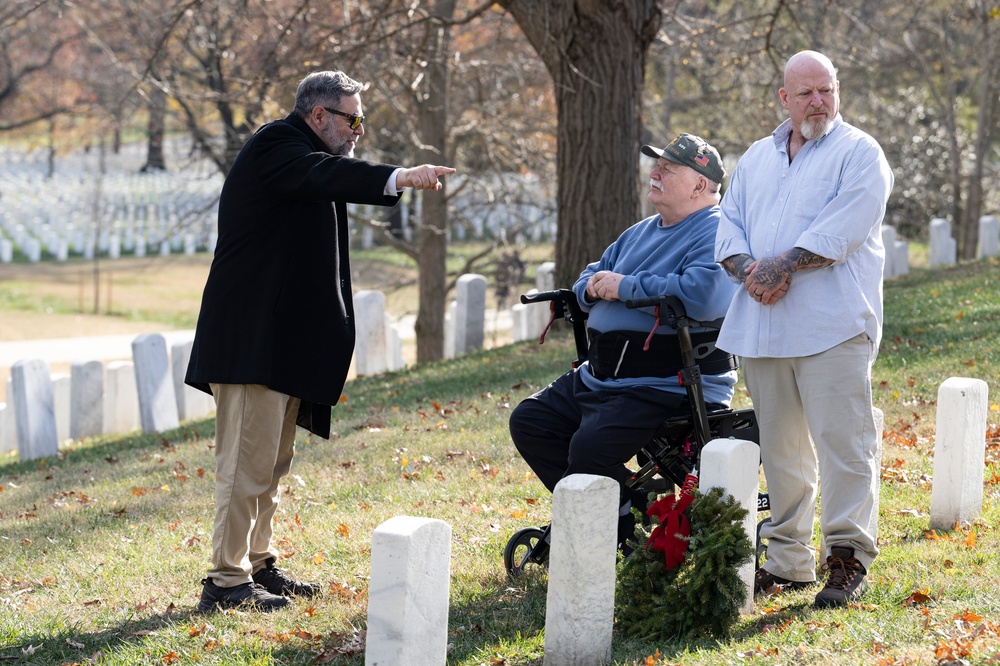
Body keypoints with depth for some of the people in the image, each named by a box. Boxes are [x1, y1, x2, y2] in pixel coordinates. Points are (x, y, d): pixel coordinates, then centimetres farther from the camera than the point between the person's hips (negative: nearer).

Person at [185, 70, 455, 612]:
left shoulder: (300, 150, 23)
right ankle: (226, 582, -8)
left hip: (282, 337, 11)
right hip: (252, 336, -11)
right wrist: (396, 179, -44)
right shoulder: (277, 146, -11)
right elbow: (322, 175, -32)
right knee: (248, 460, -11)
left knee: (273, 461, 16)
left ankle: (257, 564, 25)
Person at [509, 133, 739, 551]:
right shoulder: (642, 232, 20)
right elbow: (586, 282, 27)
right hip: (599, 376, 10)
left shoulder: (716, 234, -11)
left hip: (669, 387, -10)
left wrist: (626, 287, -19)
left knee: (590, 448, -27)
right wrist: (594, 286, -1)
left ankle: (630, 531, -5)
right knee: (529, 422, 6)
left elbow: (704, 293, -31)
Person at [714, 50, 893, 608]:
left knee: (843, 442, -10)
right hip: (763, 326, 6)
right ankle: (788, 561, 15)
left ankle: (848, 558, -6)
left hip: (832, 325, -6)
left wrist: (782, 264, -15)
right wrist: (749, 270, -5)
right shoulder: (758, 158, 21)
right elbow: (729, 225, 15)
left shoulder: (859, 153, 2)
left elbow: (843, 228, -12)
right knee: (780, 449, 9)